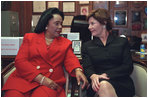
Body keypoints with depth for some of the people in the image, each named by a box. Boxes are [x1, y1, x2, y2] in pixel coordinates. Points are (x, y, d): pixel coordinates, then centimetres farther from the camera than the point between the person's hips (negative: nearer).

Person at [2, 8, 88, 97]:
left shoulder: (65, 43, 20)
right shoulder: (30, 38, 14)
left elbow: (70, 59, 5)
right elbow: (20, 61, 3)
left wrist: (77, 70, -20)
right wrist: (41, 78, -10)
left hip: (51, 83, 0)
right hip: (24, 79, 1)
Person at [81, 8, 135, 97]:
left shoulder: (122, 42, 16)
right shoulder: (87, 46, 20)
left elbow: (128, 67, 4)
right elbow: (87, 68, 5)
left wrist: (106, 75, -12)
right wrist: (93, 76, -21)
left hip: (121, 84, 0)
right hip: (98, 84, 1)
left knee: (105, 85, -35)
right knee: (103, 86, -37)